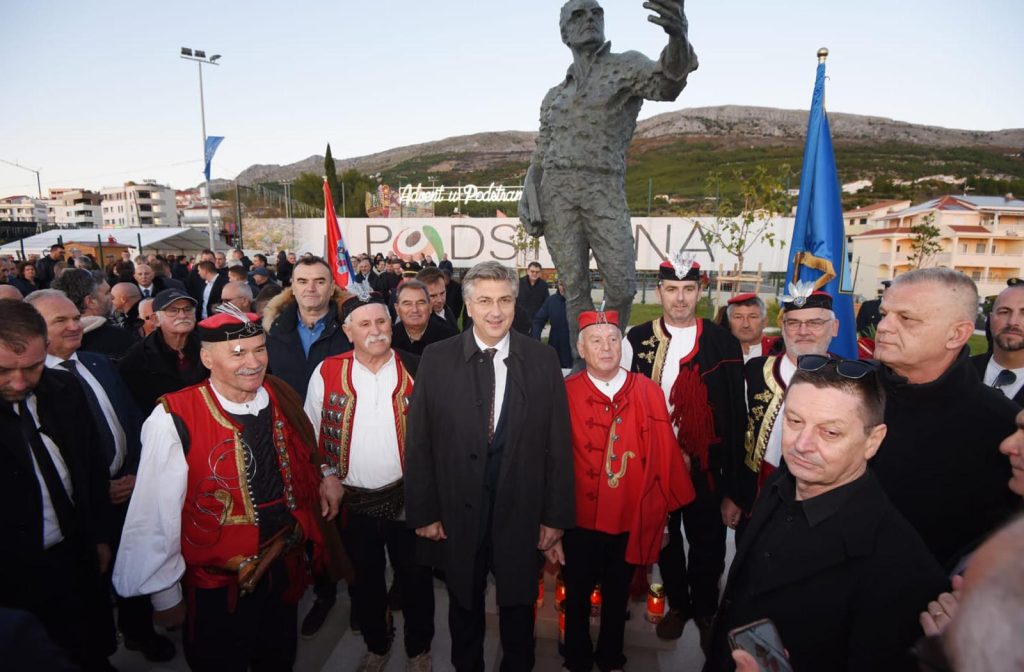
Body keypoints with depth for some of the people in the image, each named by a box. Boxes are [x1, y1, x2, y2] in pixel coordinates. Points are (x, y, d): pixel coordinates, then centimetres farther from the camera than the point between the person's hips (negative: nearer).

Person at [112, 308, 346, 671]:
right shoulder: (174, 421, -24)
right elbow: (156, 515, -16)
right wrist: (166, 595, -8)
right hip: (215, 585, -4)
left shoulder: (284, 399, -8)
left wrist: (326, 476, -6)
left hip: (286, 570, 5)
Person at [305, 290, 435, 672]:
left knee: (416, 579, 15)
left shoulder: (415, 370, -7)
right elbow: (313, 434, 4)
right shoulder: (327, 372, -5)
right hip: (353, 502, 1)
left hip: (408, 497, -1)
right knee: (364, 582, 21)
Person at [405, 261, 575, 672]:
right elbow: (418, 443, -5)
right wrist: (422, 511, -5)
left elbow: (558, 444, -5)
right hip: (457, 513, 0)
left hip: (521, 513, 0)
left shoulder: (542, 360, -8)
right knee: (464, 607, 23)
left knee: (518, 607, 21)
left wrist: (556, 515, -4)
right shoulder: (437, 359, -9)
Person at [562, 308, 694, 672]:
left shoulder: (648, 392, -9)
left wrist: (662, 511, -4)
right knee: (577, 596, 20)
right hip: (580, 520, -1)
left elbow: (665, 454, -6)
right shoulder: (565, 393, -13)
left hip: (631, 520, 2)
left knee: (617, 595, 23)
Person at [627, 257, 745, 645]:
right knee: (664, 536, 18)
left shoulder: (723, 343, -5)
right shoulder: (638, 340, -3)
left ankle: (705, 610, 39)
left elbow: (735, 411, -3)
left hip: (706, 463, -1)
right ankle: (676, 604, 40)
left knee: (707, 540, 14)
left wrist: (732, 467, -4)